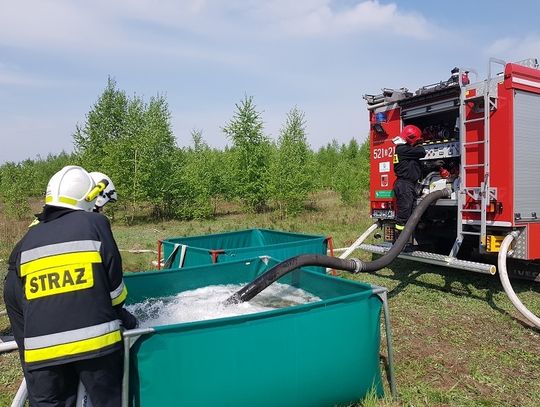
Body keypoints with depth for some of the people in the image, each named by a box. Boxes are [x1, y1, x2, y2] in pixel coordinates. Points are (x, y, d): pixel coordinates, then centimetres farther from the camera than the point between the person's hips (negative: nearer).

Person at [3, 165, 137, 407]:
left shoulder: (28, 240, 9)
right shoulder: (94, 224, -3)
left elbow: (13, 299, 12)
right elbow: (114, 281, -3)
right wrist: (121, 315, 15)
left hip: (41, 349, 4)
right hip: (95, 340, -3)